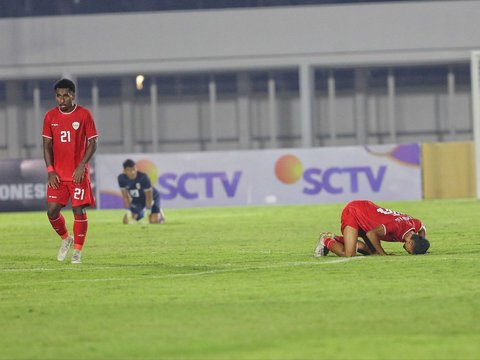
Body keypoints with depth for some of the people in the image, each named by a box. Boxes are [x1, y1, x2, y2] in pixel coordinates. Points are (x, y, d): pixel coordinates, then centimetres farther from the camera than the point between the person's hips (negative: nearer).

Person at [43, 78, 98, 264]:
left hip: (79, 173, -3)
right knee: (52, 210, -4)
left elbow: (92, 143, -3)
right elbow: (47, 145, 7)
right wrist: (50, 170, -3)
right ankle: (66, 238, 23)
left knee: (79, 210, -6)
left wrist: (81, 166, -14)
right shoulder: (50, 116, 5)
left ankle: (77, 251, 5)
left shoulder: (84, 115, -4)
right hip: (58, 174, 3)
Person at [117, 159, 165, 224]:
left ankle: (159, 213, 19)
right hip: (137, 200, 4)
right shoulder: (121, 178, -23)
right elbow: (125, 196, -12)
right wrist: (128, 212, -14)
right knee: (126, 221, -7)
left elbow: (149, 196, -25)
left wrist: (147, 211, -24)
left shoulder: (143, 177, -34)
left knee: (154, 221, -20)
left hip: (152, 198, -4)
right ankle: (141, 214, 25)